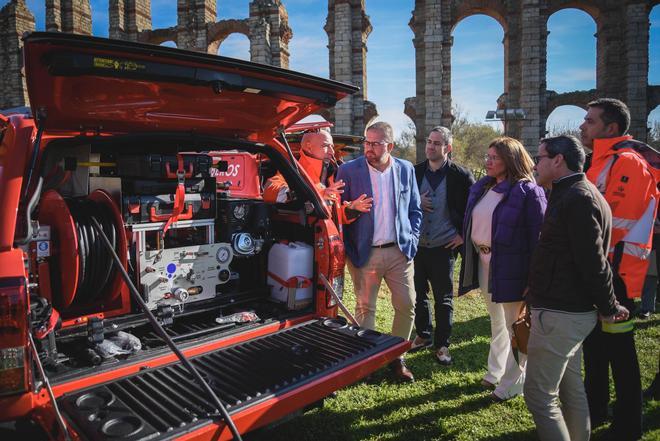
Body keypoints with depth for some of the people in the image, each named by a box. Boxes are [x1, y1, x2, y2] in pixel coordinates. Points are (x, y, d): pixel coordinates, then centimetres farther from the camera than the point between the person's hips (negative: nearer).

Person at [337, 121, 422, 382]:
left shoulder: (406, 170, 4)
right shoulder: (349, 170, -5)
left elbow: (415, 209, 12)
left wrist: (412, 239, 2)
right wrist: (349, 249, -6)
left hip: (399, 251, 3)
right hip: (365, 253, -3)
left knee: (407, 306, 7)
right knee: (365, 308, 7)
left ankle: (396, 357, 27)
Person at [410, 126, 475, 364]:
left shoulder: (460, 175, -5)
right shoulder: (415, 172, 4)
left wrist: (464, 234, -3)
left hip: (444, 247, -3)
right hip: (416, 245, 3)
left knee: (443, 299, 8)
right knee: (418, 294, 14)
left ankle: (442, 344, 22)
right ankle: (423, 335, 33)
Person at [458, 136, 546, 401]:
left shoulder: (528, 191, -13)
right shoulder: (481, 187, 8)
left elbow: (538, 235, -14)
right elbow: (470, 223, 15)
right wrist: (470, 257, 12)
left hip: (511, 266, -7)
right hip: (483, 261, 7)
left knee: (515, 325, 7)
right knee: (496, 320, 21)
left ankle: (513, 382, 22)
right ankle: (496, 371, 38)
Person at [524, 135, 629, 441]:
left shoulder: (576, 198, -18)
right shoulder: (577, 194, 14)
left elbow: (593, 261, -20)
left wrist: (609, 308, -10)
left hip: (558, 313, -10)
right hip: (572, 310, 10)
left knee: (539, 395, -3)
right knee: (571, 388, 20)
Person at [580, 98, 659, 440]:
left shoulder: (628, 162, -15)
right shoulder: (601, 162, 15)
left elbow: (613, 221, -22)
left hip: (614, 274, -9)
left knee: (618, 349, 2)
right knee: (594, 344, 18)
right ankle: (594, 409, 34)